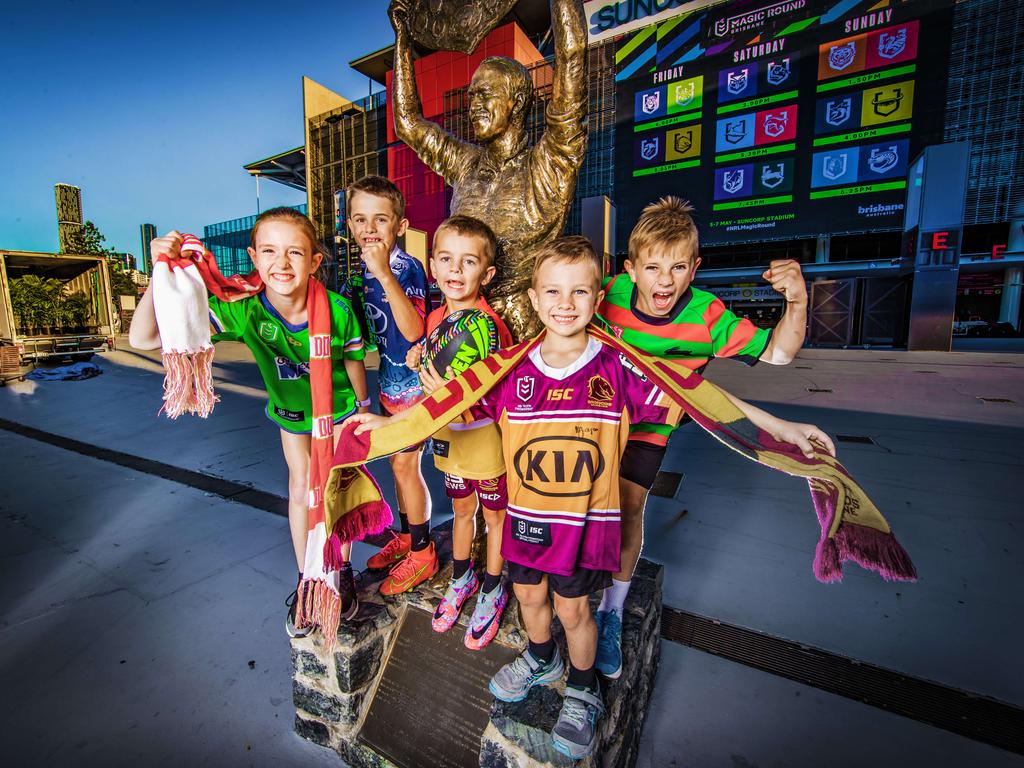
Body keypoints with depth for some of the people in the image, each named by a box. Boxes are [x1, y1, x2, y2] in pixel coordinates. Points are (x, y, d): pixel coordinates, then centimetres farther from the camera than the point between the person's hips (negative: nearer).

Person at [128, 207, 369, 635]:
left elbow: (353, 360, -14)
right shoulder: (243, 311, -32)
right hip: (289, 410, 2)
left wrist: (363, 407, -1)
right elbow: (143, 338, -33)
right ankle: (306, 580, 33)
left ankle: (343, 572, 32)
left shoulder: (337, 311, -34)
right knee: (301, 489, 11)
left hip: (338, 407, -1)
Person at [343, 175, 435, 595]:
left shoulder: (407, 268, -19)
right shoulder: (362, 268, 5)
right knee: (399, 462, 18)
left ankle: (422, 553, 21)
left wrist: (385, 274, -37)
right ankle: (405, 537, 37)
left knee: (404, 464, 1)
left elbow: (413, 331, -34)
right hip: (388, 380, 8)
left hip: (412, 383, -8)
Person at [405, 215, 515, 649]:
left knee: (495, 514, 15)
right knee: (461, 508, 24)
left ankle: (492, 592, 38)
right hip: (449, 434, 6)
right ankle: (461, 578, 47)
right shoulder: (436, 319, -1)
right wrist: (421, 362, -8)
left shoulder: (490, 326, -22)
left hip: (487, 436, -6)